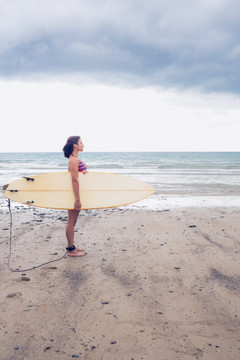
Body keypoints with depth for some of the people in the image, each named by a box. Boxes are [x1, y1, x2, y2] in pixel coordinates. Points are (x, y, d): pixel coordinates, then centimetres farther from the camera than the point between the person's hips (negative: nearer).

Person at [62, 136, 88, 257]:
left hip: (77, 192, 10)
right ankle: (71, 250, 8)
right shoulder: (74, 160, -18)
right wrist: (77, 199, -25)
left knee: (72, 221, 16)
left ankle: (71, 246, 26)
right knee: (71, 221, -1)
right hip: (74, 193, -10)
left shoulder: (76, 159, 13)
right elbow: (75, 180, -24)